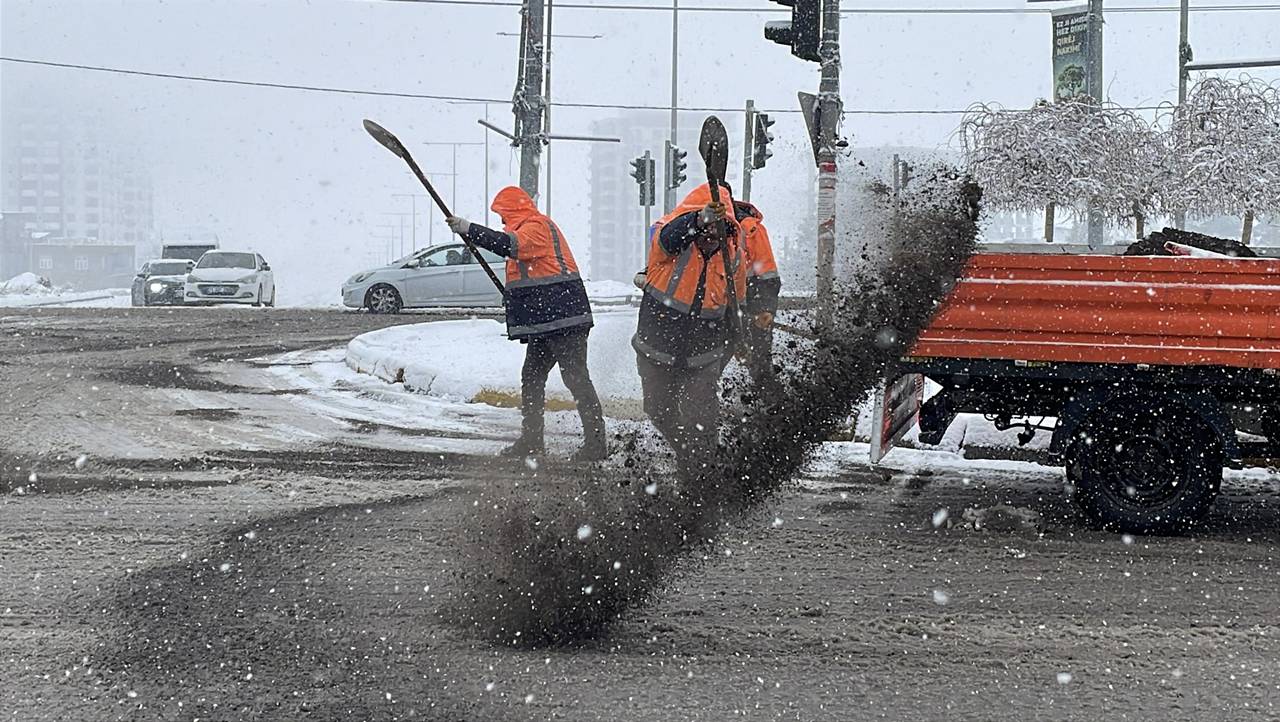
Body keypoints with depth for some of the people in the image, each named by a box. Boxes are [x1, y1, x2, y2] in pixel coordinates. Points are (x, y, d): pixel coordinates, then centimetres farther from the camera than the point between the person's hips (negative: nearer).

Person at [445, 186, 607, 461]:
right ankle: (531, 440, 20)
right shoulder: (530, 228, 24)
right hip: (545, 324, 11)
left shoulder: (537, 226, -10)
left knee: (576, 377, -11)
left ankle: (596, 443, -11)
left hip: (563, 317, -11)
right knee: (532, 377, 14)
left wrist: (469, 230, -29)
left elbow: (511, 245, -29)